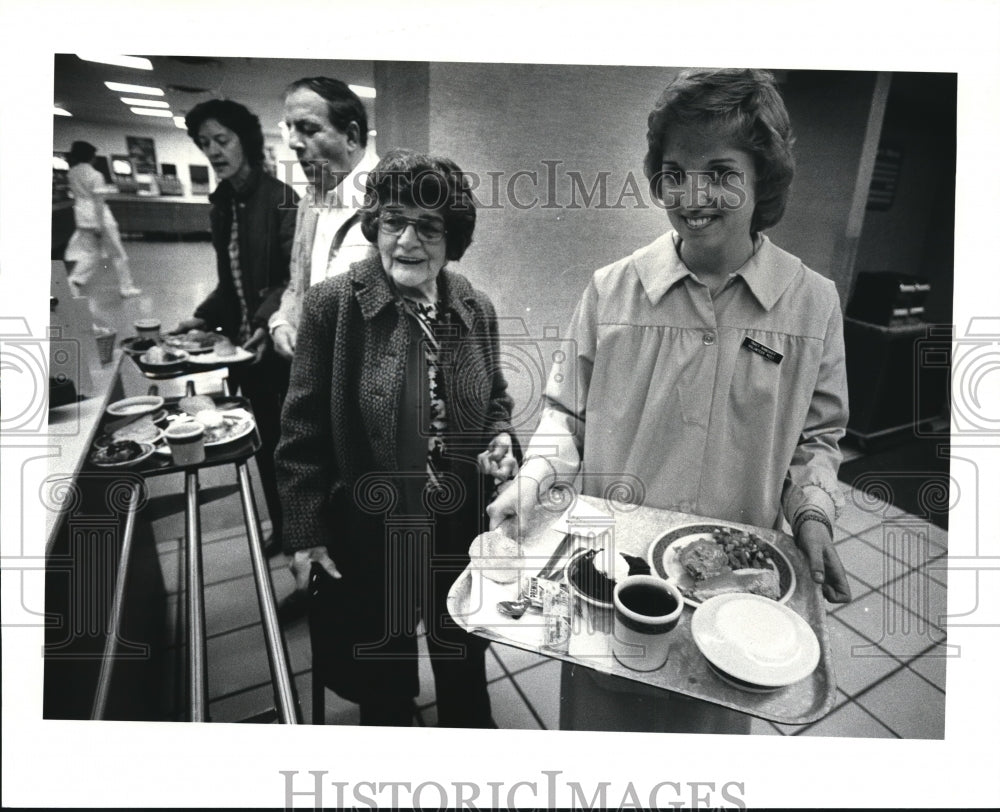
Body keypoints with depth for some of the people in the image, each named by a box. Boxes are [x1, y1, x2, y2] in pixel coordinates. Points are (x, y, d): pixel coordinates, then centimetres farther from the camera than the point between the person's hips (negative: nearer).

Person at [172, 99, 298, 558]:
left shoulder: (280, 198, -10)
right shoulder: (221, 205, 10)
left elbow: (295, 277, -16)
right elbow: (231, 281, 15)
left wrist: (268, 322, -28)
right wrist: (203, 318, 3)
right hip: (244, 345, 7)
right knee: (265, 441, 15)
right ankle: (280, 527, 32)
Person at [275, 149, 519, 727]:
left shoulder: (476, 309, -4)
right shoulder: (332, 304, -14)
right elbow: (303, 430, -10)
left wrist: (501, 438, -10)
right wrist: (305, 535, -8)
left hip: (463, 528, 3)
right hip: (366, 533, -3)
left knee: (465, 664, 27)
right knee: (382, 683, 22)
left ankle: (469, 730, 56)